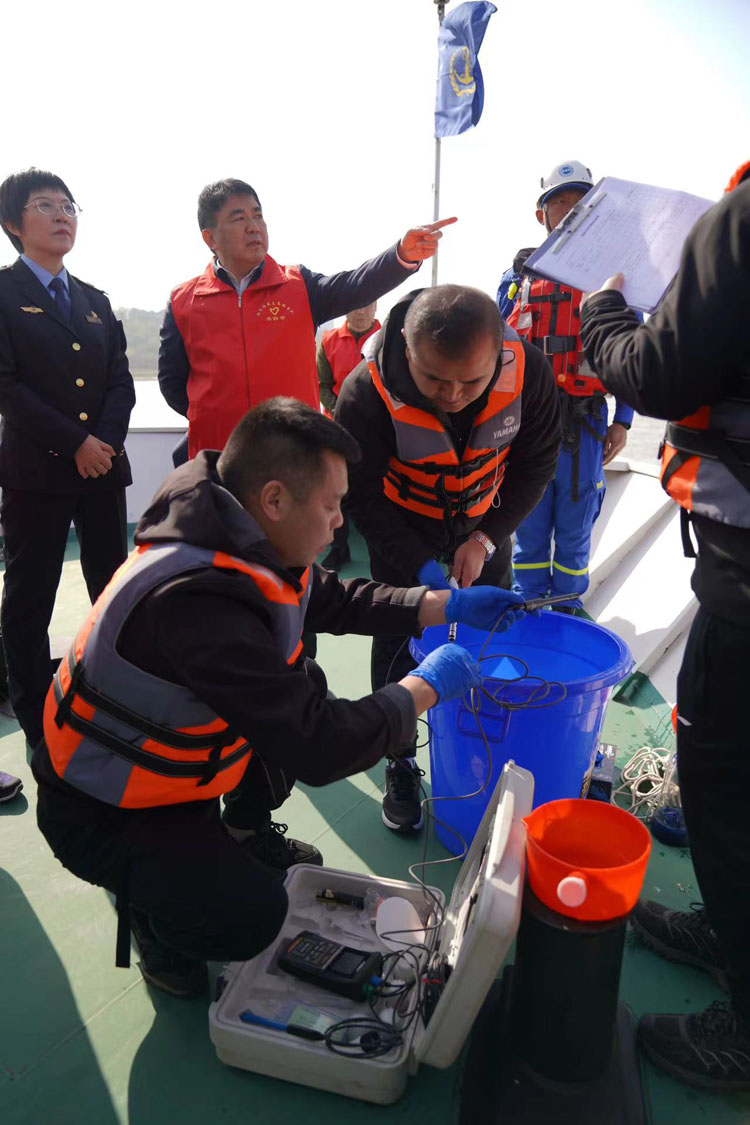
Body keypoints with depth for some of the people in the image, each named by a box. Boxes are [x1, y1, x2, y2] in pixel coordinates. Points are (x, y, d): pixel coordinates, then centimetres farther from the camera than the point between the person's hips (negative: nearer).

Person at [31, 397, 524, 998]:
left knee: (304, 688, 4)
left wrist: (450, 605, 2)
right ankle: (151, 908, 12)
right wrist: (427, 686, -19)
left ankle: (249, 831, 24)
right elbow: (320, 750, -33)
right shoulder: (200, 603, -38)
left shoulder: (242, 540, -10)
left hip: (172, 753, 8)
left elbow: (330, 598, 6)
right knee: (254, 917, -21)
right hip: (105, 817, -8)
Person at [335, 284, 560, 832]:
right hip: (402, 528, -2)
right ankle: (401, 766, 17)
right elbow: (363, 495, -22)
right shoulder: (368, 393, -35)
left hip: (484, 520, 3)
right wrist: (420, 566, -29)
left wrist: (486, 538, -19)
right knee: (399, 642, -3)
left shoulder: (530, 372, -28)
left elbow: (536, 465, -12)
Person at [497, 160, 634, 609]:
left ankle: (567, 610, 23)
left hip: (584, 421, -1)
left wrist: (622, 421, -1)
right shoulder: (518, 275, 10)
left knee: (575, 526, 7)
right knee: (529, 525, 8)